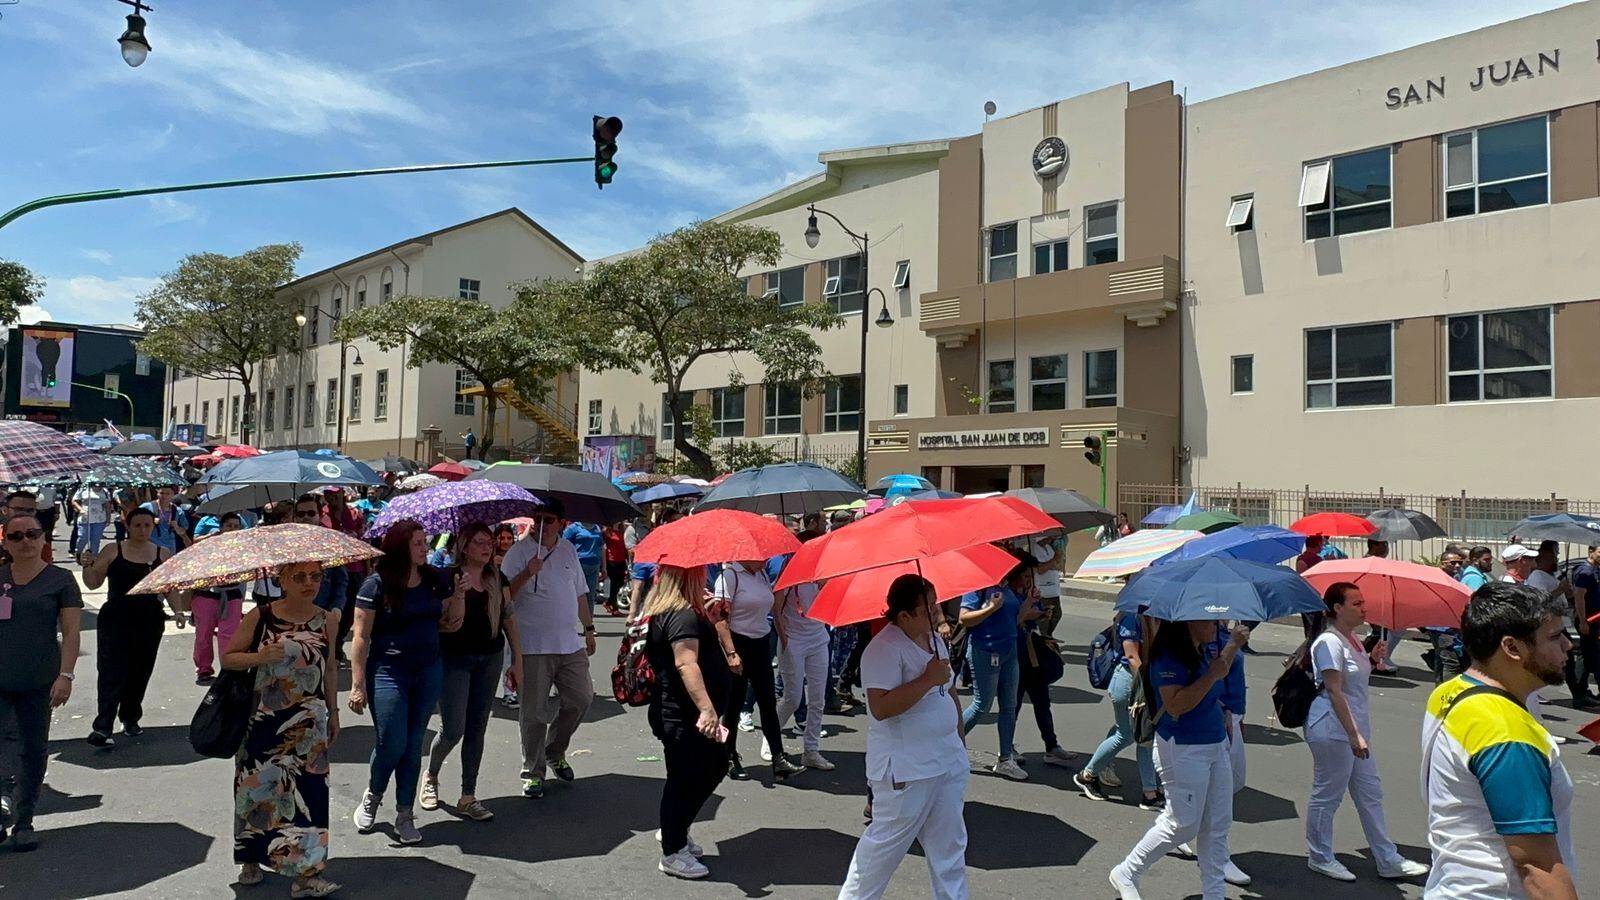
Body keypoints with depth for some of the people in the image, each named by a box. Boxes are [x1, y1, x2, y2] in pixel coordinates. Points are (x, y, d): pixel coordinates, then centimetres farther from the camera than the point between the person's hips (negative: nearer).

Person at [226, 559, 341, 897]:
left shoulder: (326, 620, 0)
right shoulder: (260, 616, -7)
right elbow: (227, 657, -2)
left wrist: (333, 712, 12)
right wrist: (259, 657, -20)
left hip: (307, 724, 1)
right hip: (261, 719, -1)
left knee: (306, 792, -3)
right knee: (257, 787, 11)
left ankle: (306, 873, 3)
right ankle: (252, 859, 34)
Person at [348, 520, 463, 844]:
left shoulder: (434, 580, 4)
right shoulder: (377, 584, -10)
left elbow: (450, 624, 10)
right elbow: (361, 637, -9)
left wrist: (459, 595, -7)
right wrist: (358, 685, -11)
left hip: (429, 672, 4)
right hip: (389, 673, -4)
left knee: (414, 744, 9)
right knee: (392, 744, -3)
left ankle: (405, 815, 20)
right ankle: (372, 796, 27)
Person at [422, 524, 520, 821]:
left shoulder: (497, 579, 5)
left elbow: (508, 617, 10)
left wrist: (517, 657, 9)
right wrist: (459, 594, -33)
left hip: (490, 658, 5)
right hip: (455, 659, -5)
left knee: (477, 728, 8)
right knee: (453, 729, -5)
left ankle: (468, 798, 16)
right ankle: (431, 776, 26)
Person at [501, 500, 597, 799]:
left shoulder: (568, 549, 10)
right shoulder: (519, 551, -6)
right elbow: (505, 595, -12)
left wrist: (588, 629, 19)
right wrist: (527, 573, -26)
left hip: (570, 643, 5)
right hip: (533, 646, -5)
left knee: (581, 698, 8)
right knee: (534, 712, 2)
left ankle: (555, 751, 30)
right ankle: (533, 772, 16)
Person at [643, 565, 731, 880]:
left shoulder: (663, 610, 10)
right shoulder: (683, 615, -22)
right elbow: (686, 664, -35)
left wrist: (707, 615, 21)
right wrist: (706, 709, -43)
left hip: (679, 713, 11)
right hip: (684, 718, -11)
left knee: (714, 767, 21)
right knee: (685, 779, 3)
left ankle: (672, 831, 34)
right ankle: (673, 853, 19)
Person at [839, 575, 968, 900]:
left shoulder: (935, 639, 7)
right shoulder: (884, 650, -21)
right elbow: (880, 708, -30)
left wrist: (960, 739, 19)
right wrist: (928, 680, -28)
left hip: (949, 762, 8)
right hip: (906, 770, -8)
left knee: (949, 843, 16)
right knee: (887, 842, 6)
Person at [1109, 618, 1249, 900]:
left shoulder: (1204, 650, 8)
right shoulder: (1168, 656, -20)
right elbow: (1175, 705, -29)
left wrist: (1233, 644, 21)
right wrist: (1211, 675, -26)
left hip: (1217, 745, 9)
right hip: (1183, 750, -9)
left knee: (1217, 826, 11)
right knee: (1182, 825, -3)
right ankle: (1126, 874, 15)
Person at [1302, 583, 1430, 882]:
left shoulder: (1353, 640, 10)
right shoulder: (1329, 642, -18)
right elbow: (1335, 691, -22)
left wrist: (1372, 659, 5)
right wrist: (1354, 735, -23)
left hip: (1355, 728, 10)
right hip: (1333, 730, -10)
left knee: (1370, 793, 15)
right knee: (1327, 795, 4)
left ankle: (1388, 860, 25)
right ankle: (1320, 858, 18)